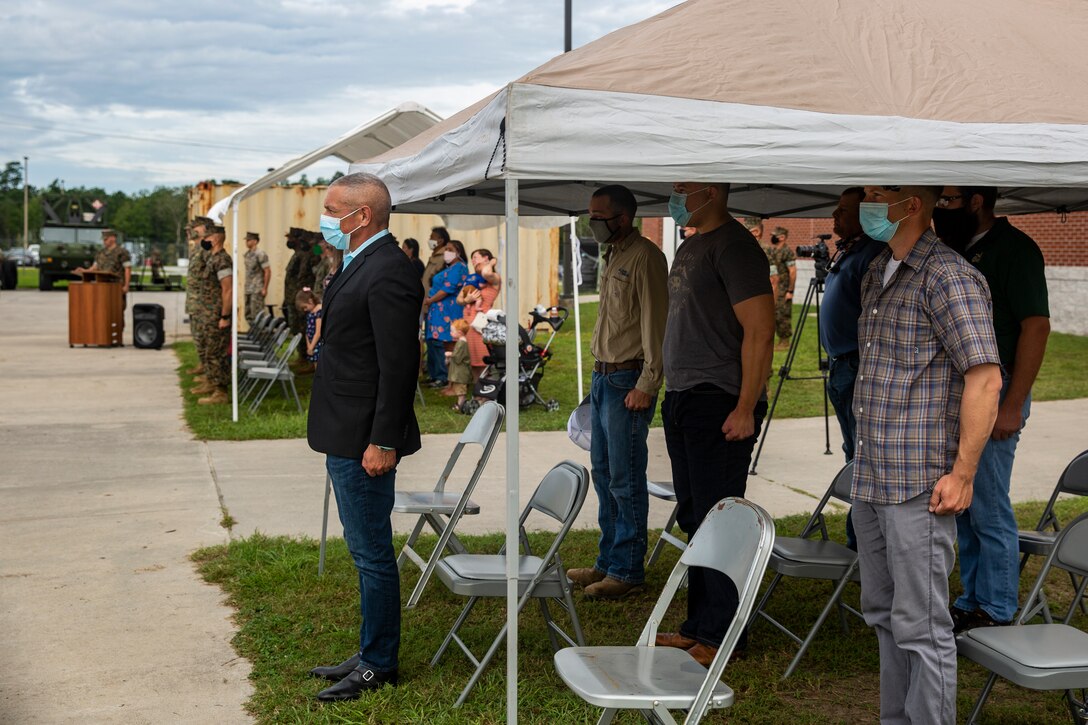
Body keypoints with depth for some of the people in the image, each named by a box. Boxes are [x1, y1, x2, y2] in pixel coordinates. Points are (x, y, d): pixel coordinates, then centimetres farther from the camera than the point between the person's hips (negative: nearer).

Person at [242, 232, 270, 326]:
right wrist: (246, 286, 15)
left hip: (257, 290, -8)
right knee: (248, 315, 9)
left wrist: (265, 289, -15)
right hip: (248, 289, 8)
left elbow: (268, 271, -13)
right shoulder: (247, 254, 12)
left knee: (256, 315, -10)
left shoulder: (260, 254, -12)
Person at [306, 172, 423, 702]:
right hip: (344, 437, 11)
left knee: (372, 554, 0)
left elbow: (398, 365, -22)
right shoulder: (359, 264, 14)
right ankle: (372, 653, 30)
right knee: (365, 552, 18)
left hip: (365, 442, -11)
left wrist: (382, 442, -22)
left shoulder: (387, 272, -19)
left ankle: (378, 666, 12)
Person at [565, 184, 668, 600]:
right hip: (603, 378, 9)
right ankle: (608, 561, 23)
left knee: (625, 480, -5)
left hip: (628, 381, -9)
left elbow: (655, 324, -16)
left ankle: (628, 571, 3)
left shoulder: (645, 257, -11)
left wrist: (646, 384, -19)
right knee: (603, 473, 13)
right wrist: (600, 373, 12)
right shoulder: (613, 256, 16)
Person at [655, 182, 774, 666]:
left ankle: (721, 635, 4)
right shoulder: (690, 248, 17)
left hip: (719, 404, -10)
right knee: (694, 518, 15)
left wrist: (745, 408, -21)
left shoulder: (734, 246, -13)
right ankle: (699, 626, 24)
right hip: (683, 400, 10)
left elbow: (760, 331, -18)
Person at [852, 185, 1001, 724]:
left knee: (921, 627, -3)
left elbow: (985, 379, -18)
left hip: (918, 489, -9)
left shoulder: (948, 276, -13)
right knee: (884, 615, 17)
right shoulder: (877, 275, 15)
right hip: (869, 481, 9)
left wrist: (962, 474, -18)